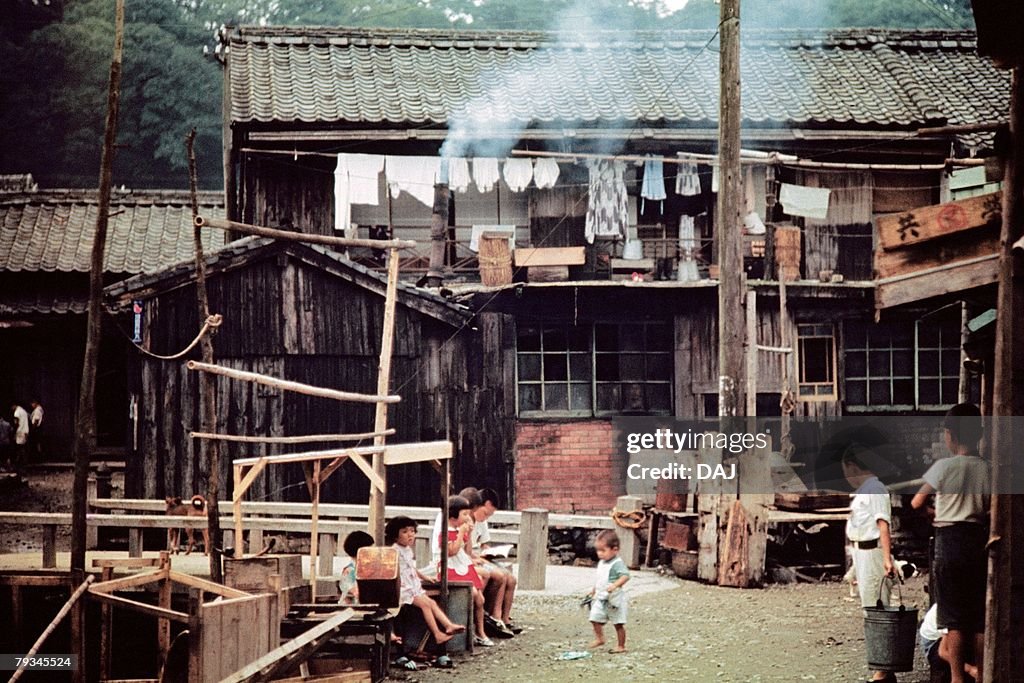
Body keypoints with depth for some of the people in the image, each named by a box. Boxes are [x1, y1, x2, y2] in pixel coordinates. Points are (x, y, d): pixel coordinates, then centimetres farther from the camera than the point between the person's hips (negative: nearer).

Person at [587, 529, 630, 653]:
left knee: (618, 624, 1)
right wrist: (594, 590, 28)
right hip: (601, 599, 8)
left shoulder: (617, 564, -19)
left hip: (614, 600, -8)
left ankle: (621, 646, 11)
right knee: (595, 618, 7)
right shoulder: (601, 563, 10)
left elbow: (625, 576, -33)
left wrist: (615, 585, -45)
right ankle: (599, 638, 26)